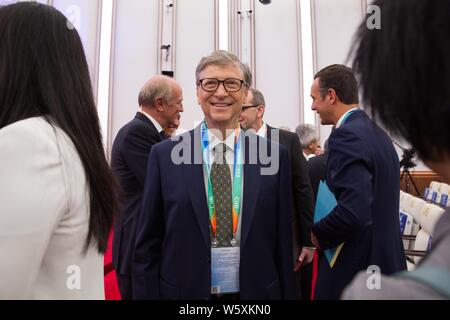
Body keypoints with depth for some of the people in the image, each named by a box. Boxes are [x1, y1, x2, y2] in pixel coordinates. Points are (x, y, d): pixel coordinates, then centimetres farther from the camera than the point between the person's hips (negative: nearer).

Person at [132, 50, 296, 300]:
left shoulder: (274, 155, -6)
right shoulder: (164, 155, -8)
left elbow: (282, 244, -1)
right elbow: (147, 246, -4)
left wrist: (286, 294, 1)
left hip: (257, 291, 1)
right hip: (183, 291, 0)